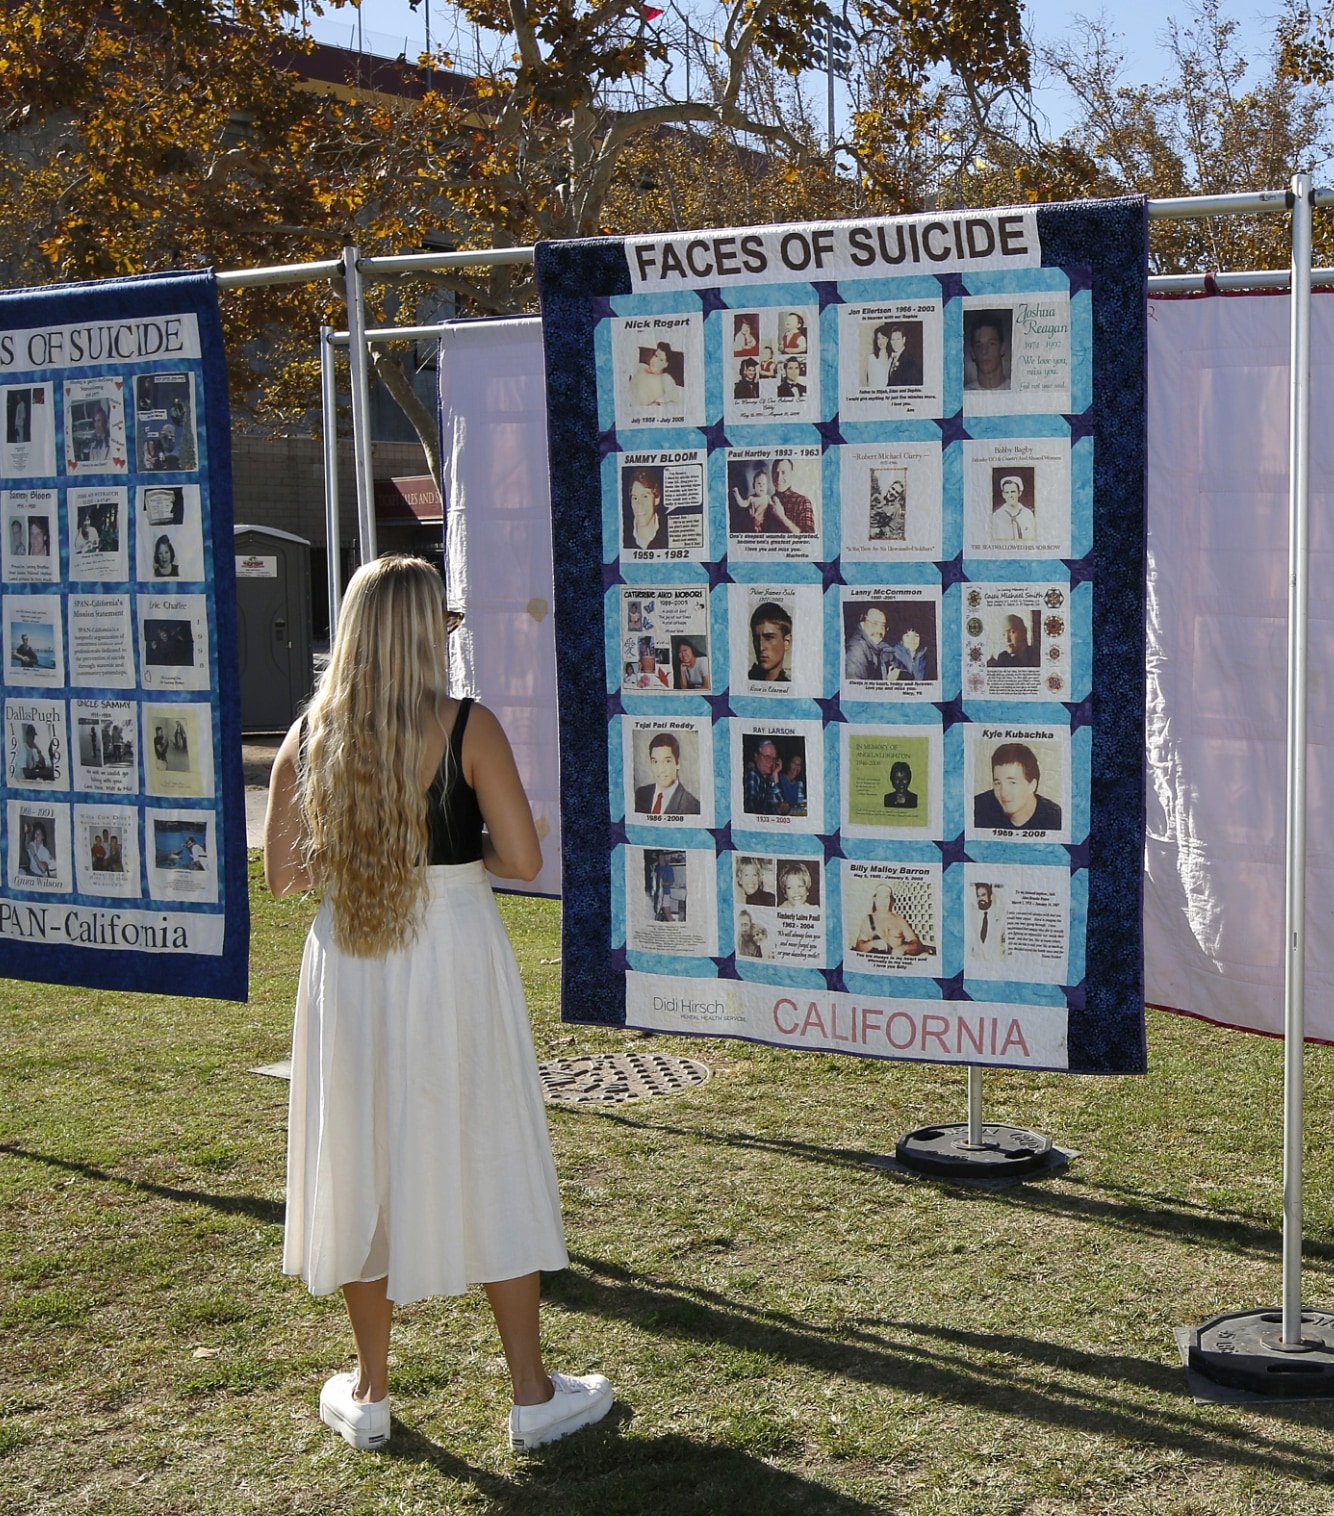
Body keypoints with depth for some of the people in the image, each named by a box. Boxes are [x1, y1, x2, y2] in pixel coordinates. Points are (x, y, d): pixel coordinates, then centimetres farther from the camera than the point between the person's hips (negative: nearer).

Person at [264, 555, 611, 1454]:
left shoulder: (310, 737, -1)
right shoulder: (468, 729, -11)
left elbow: (283, 873, 2)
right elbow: (522, 858, -13)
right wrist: (463, 855, 6)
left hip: (349, 965, 3)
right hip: (453, 954, -3)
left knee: (367, 1165, 14)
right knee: (490, 1166, 7)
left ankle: (369, 1395, 25)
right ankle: (534, 1395, 16)